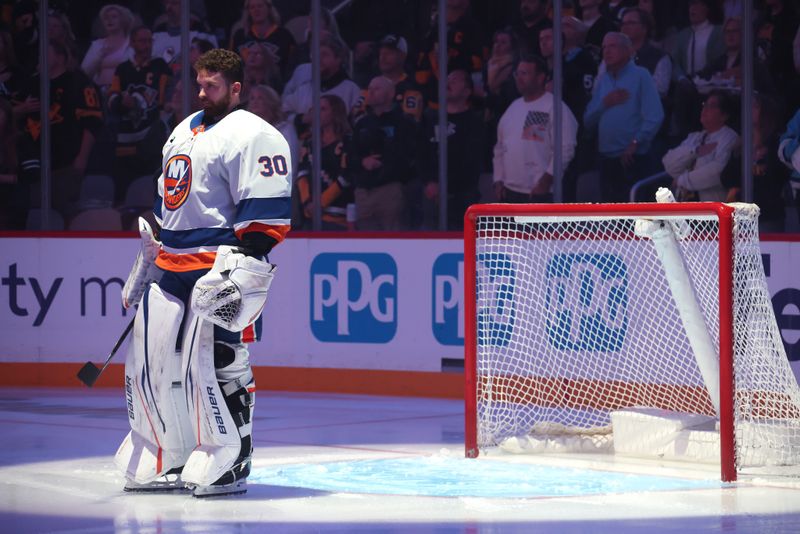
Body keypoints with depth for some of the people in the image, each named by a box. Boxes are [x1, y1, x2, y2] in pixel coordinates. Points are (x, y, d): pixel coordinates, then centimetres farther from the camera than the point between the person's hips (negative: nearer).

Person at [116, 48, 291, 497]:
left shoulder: (253, 136, -8)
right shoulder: (185, 131, 20)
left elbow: (269, 215, -15)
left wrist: (242, 264, -22)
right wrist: (148, 260, 26)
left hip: (220, 267, -9)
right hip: (172, 266, 9)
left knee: (217, 363, -11)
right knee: (151, 357, 7)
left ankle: (230, 463, -2)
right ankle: (167, 461, 17)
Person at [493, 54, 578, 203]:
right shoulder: (514, 107, 17)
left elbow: (564, 149, -15)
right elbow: (500, 147, 21)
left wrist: (546, 180, -19)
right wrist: (498, 181, 12)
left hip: (540, 193, -8)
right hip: (510, 191, 8)